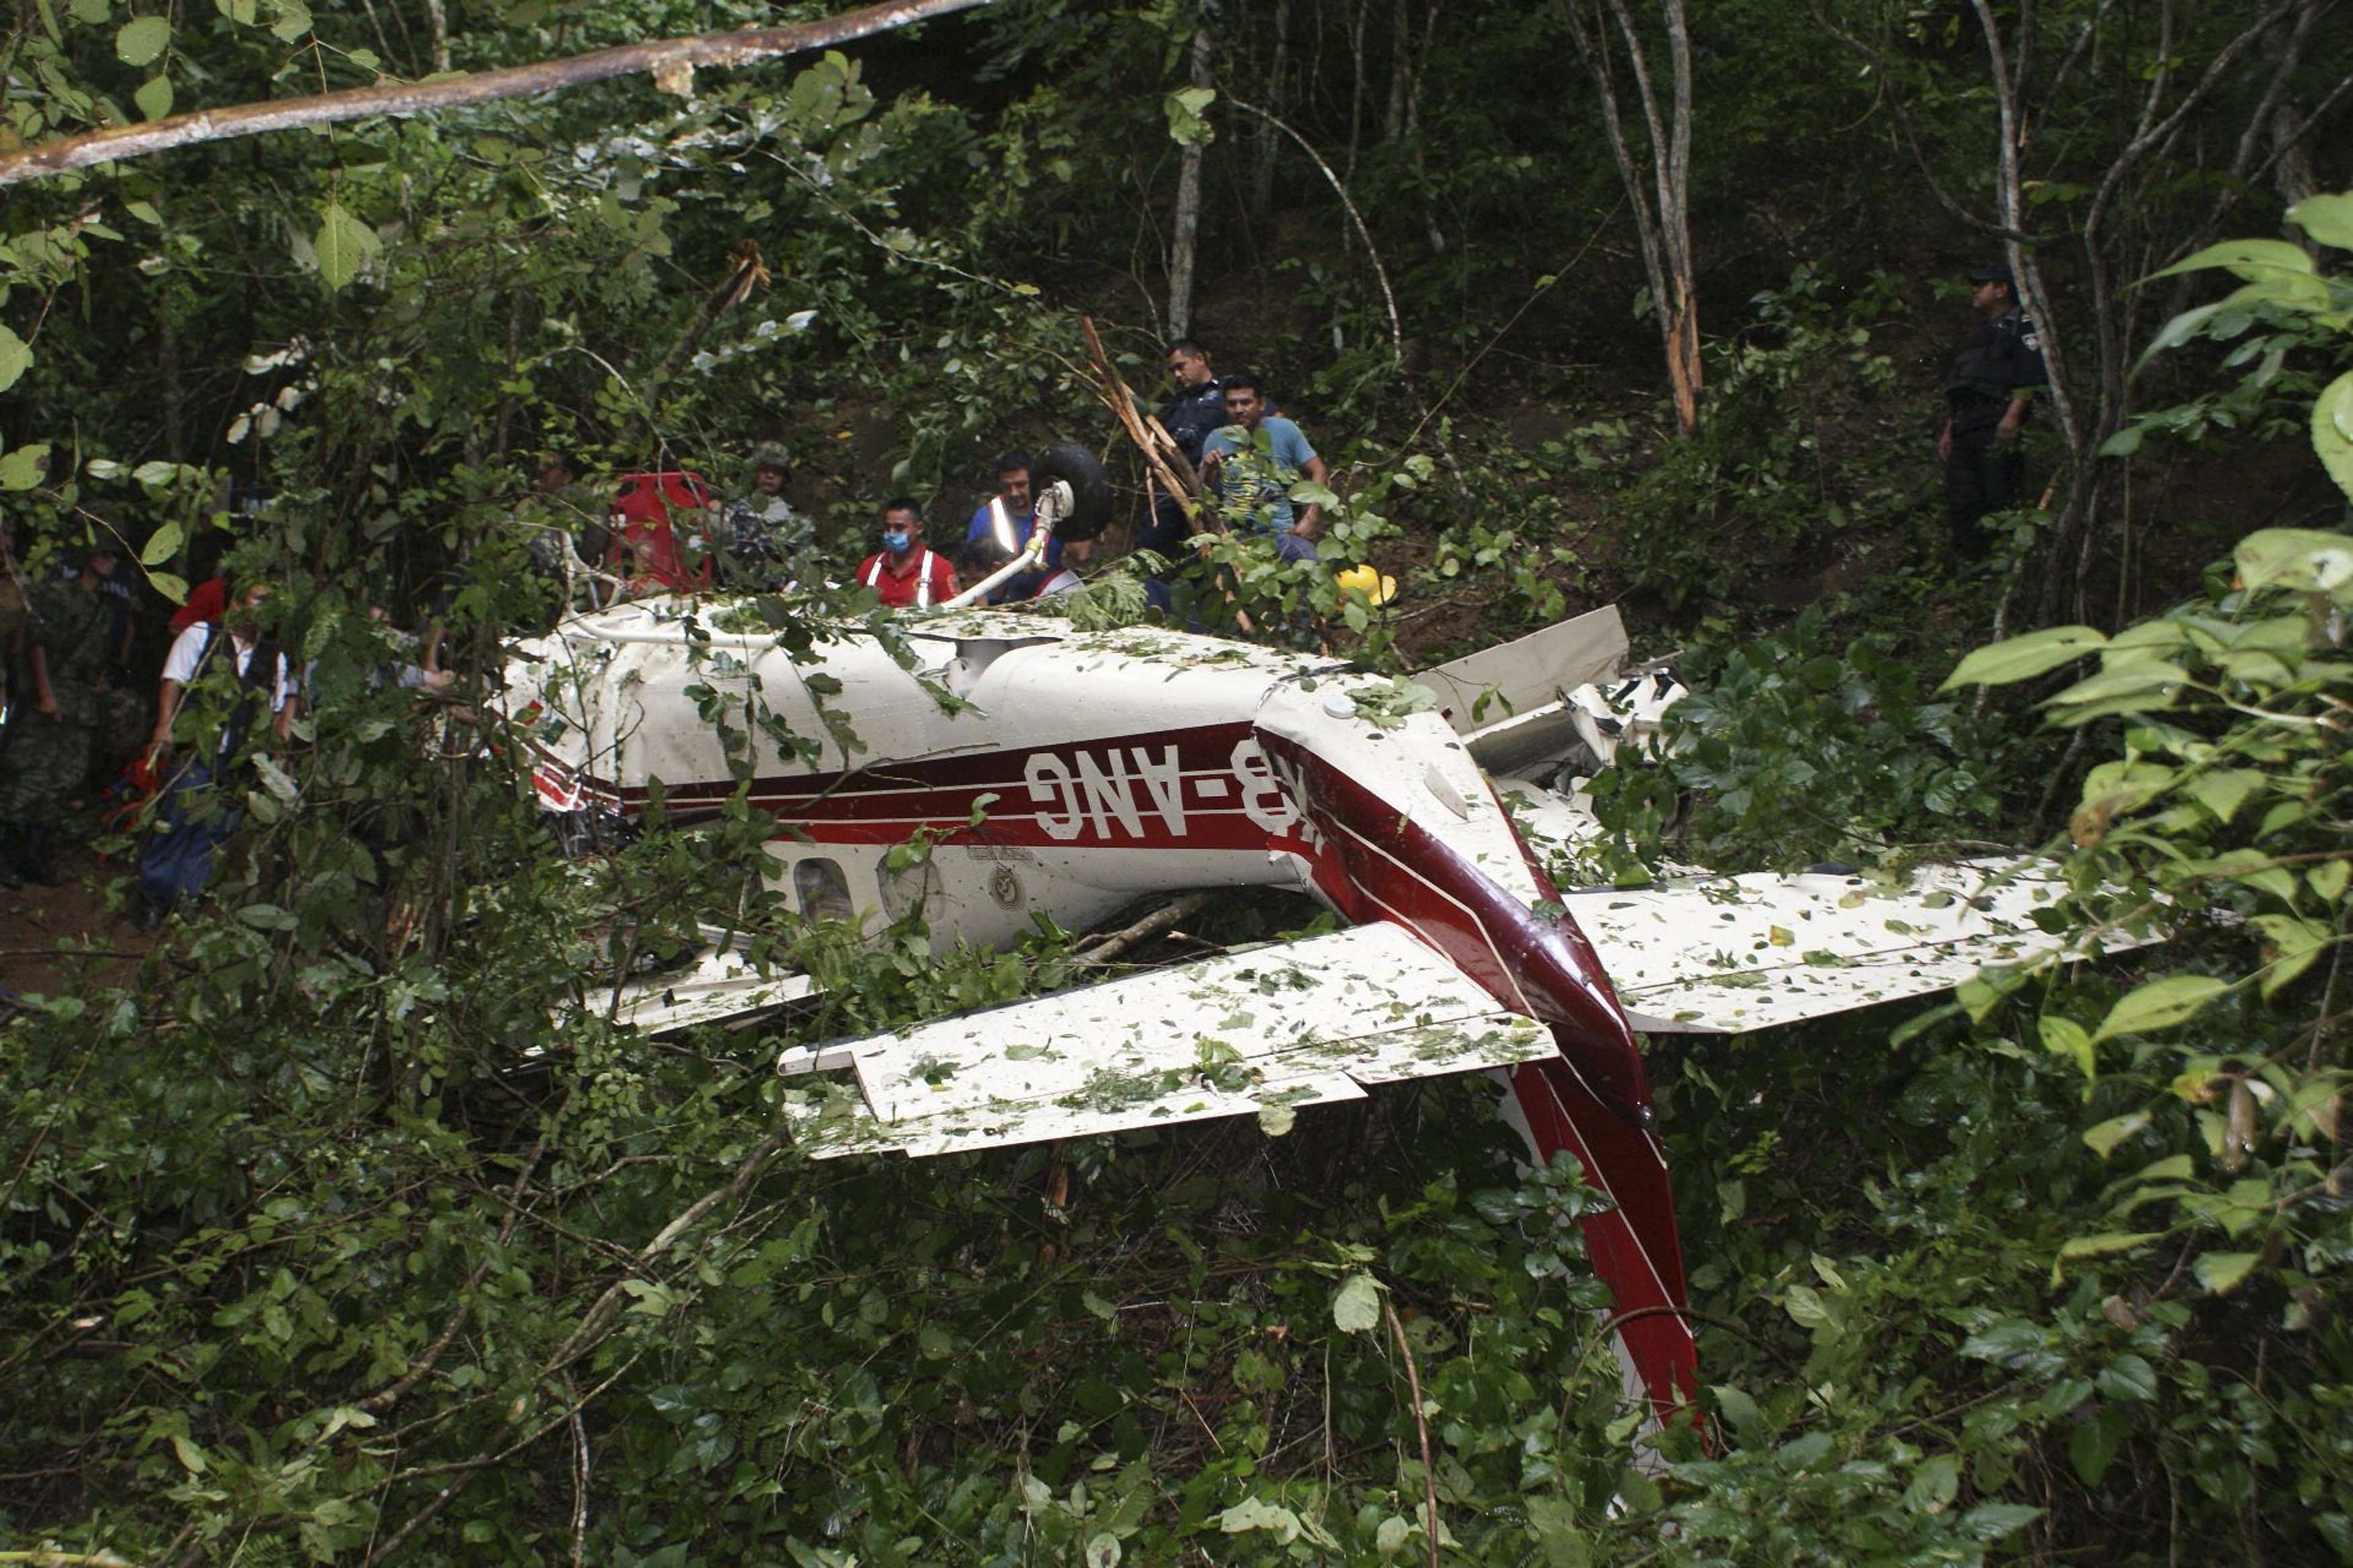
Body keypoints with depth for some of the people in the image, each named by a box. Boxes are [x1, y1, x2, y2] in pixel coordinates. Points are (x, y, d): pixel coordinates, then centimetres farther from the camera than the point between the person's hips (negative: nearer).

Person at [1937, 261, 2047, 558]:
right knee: (1960, 501, 0)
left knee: (1998, 498, -13)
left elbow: (2032, 373, -10)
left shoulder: (2021, 325, 3)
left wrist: (2013, 414, -22)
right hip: (1965, 429, 8)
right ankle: (1970, 563, 1)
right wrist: (1948, 430, 21)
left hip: (1997, 425, -8)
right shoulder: (1980, 333, 30)